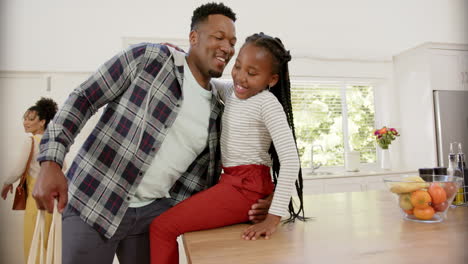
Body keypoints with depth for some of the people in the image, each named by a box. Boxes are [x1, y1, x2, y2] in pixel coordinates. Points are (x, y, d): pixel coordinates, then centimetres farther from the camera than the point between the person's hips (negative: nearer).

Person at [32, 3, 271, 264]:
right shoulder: (148, 57, -8)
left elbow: (208, 181, 8)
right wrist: (51, 162, -17)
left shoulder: (216, 112, 4)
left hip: (154, 211, 5)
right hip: (94, 201, -4)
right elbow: (83, 99, -7)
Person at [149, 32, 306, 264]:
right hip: (232, 182, 9)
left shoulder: (267, 103, -16)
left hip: (247, 186, -9)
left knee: (161, 228, -9)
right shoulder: (232, 92, 7)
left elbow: (291, 160, -22)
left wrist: (273, 217, -25)